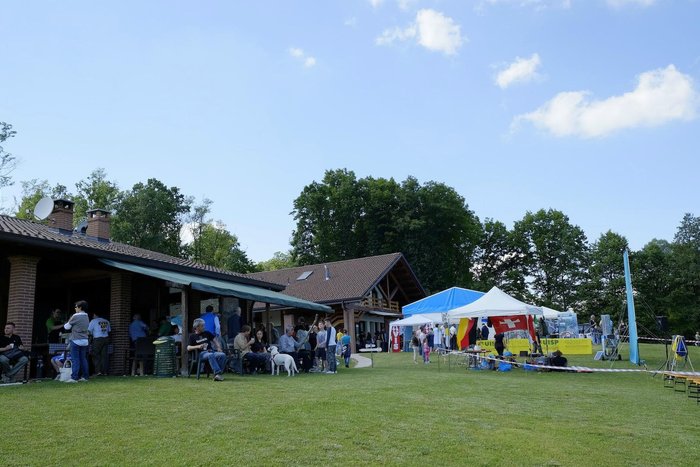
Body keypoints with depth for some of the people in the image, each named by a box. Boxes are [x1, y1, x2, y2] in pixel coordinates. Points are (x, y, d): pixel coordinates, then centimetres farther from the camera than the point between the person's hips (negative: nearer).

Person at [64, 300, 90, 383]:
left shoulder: (75, 316, -11)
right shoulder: (86, 317, 10)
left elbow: (67, 327, -2)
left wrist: (65, 325, 21)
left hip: (76, 340, -7)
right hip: (85, 340, 7)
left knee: (75, 359, -5)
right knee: (83, 359, 12)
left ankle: (74, 377, -6)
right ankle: (85, 376, 14)